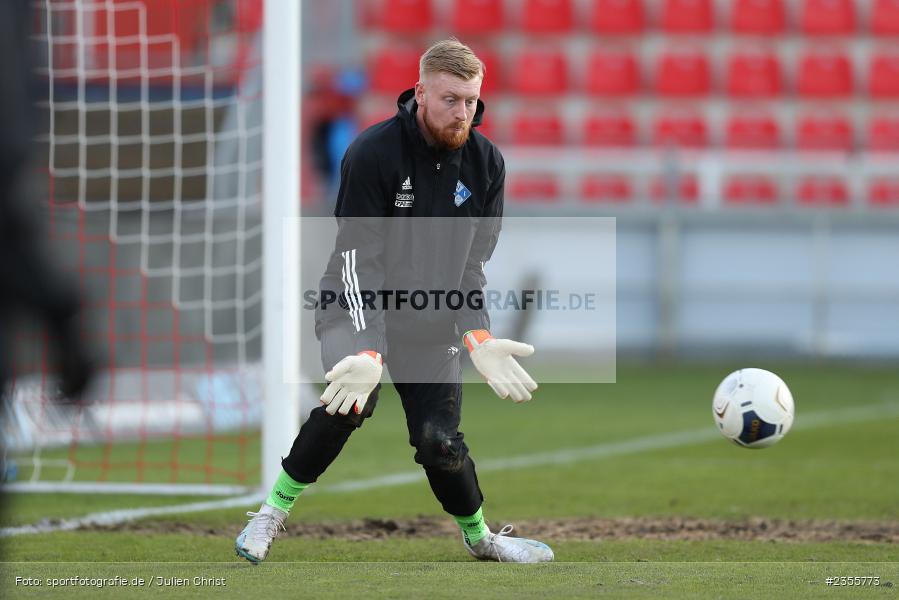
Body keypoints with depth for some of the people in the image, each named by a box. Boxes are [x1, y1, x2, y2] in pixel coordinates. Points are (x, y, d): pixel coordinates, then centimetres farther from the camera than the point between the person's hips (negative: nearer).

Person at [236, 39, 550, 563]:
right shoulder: (373, 153, -20)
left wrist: (478, 339, -18)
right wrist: (369, 351, -33)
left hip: (433, 322, 4)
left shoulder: (487, 163, -6)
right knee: (353, 398, -31)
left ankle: (480, 536, 23)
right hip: (359, 307, -4)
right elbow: (360, 259, -23)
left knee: (439, 441, -5)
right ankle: (275, 509, -14)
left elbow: (471, 263, -2)